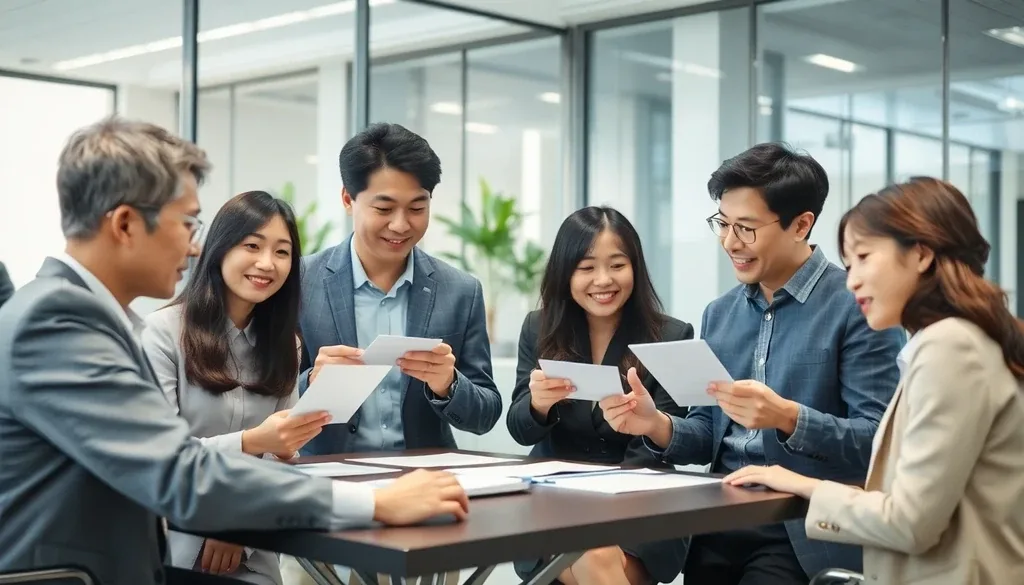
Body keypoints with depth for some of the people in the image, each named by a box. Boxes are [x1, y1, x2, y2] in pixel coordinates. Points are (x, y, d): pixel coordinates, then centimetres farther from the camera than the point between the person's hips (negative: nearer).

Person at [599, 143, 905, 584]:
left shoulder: (860, 306, -7)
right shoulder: (719, 314, 13)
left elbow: (879, 440, -12)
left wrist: (789, 418, -26)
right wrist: (657, 425, -4)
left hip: (808, 534, -5)